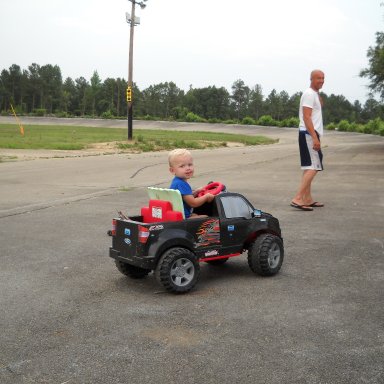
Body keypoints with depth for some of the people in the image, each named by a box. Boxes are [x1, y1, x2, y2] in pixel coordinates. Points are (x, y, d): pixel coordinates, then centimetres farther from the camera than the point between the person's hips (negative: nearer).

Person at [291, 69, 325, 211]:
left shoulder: (315, 94, 20)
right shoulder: (309, 94, -11)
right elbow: (306, 117, -20)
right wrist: (315, 138, -26)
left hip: (312, 134, 10)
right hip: (309, 134, -10)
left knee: (309, 168, 12)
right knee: (313, 167, -15)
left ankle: (308, 200, 17)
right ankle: (297, 199, -20)